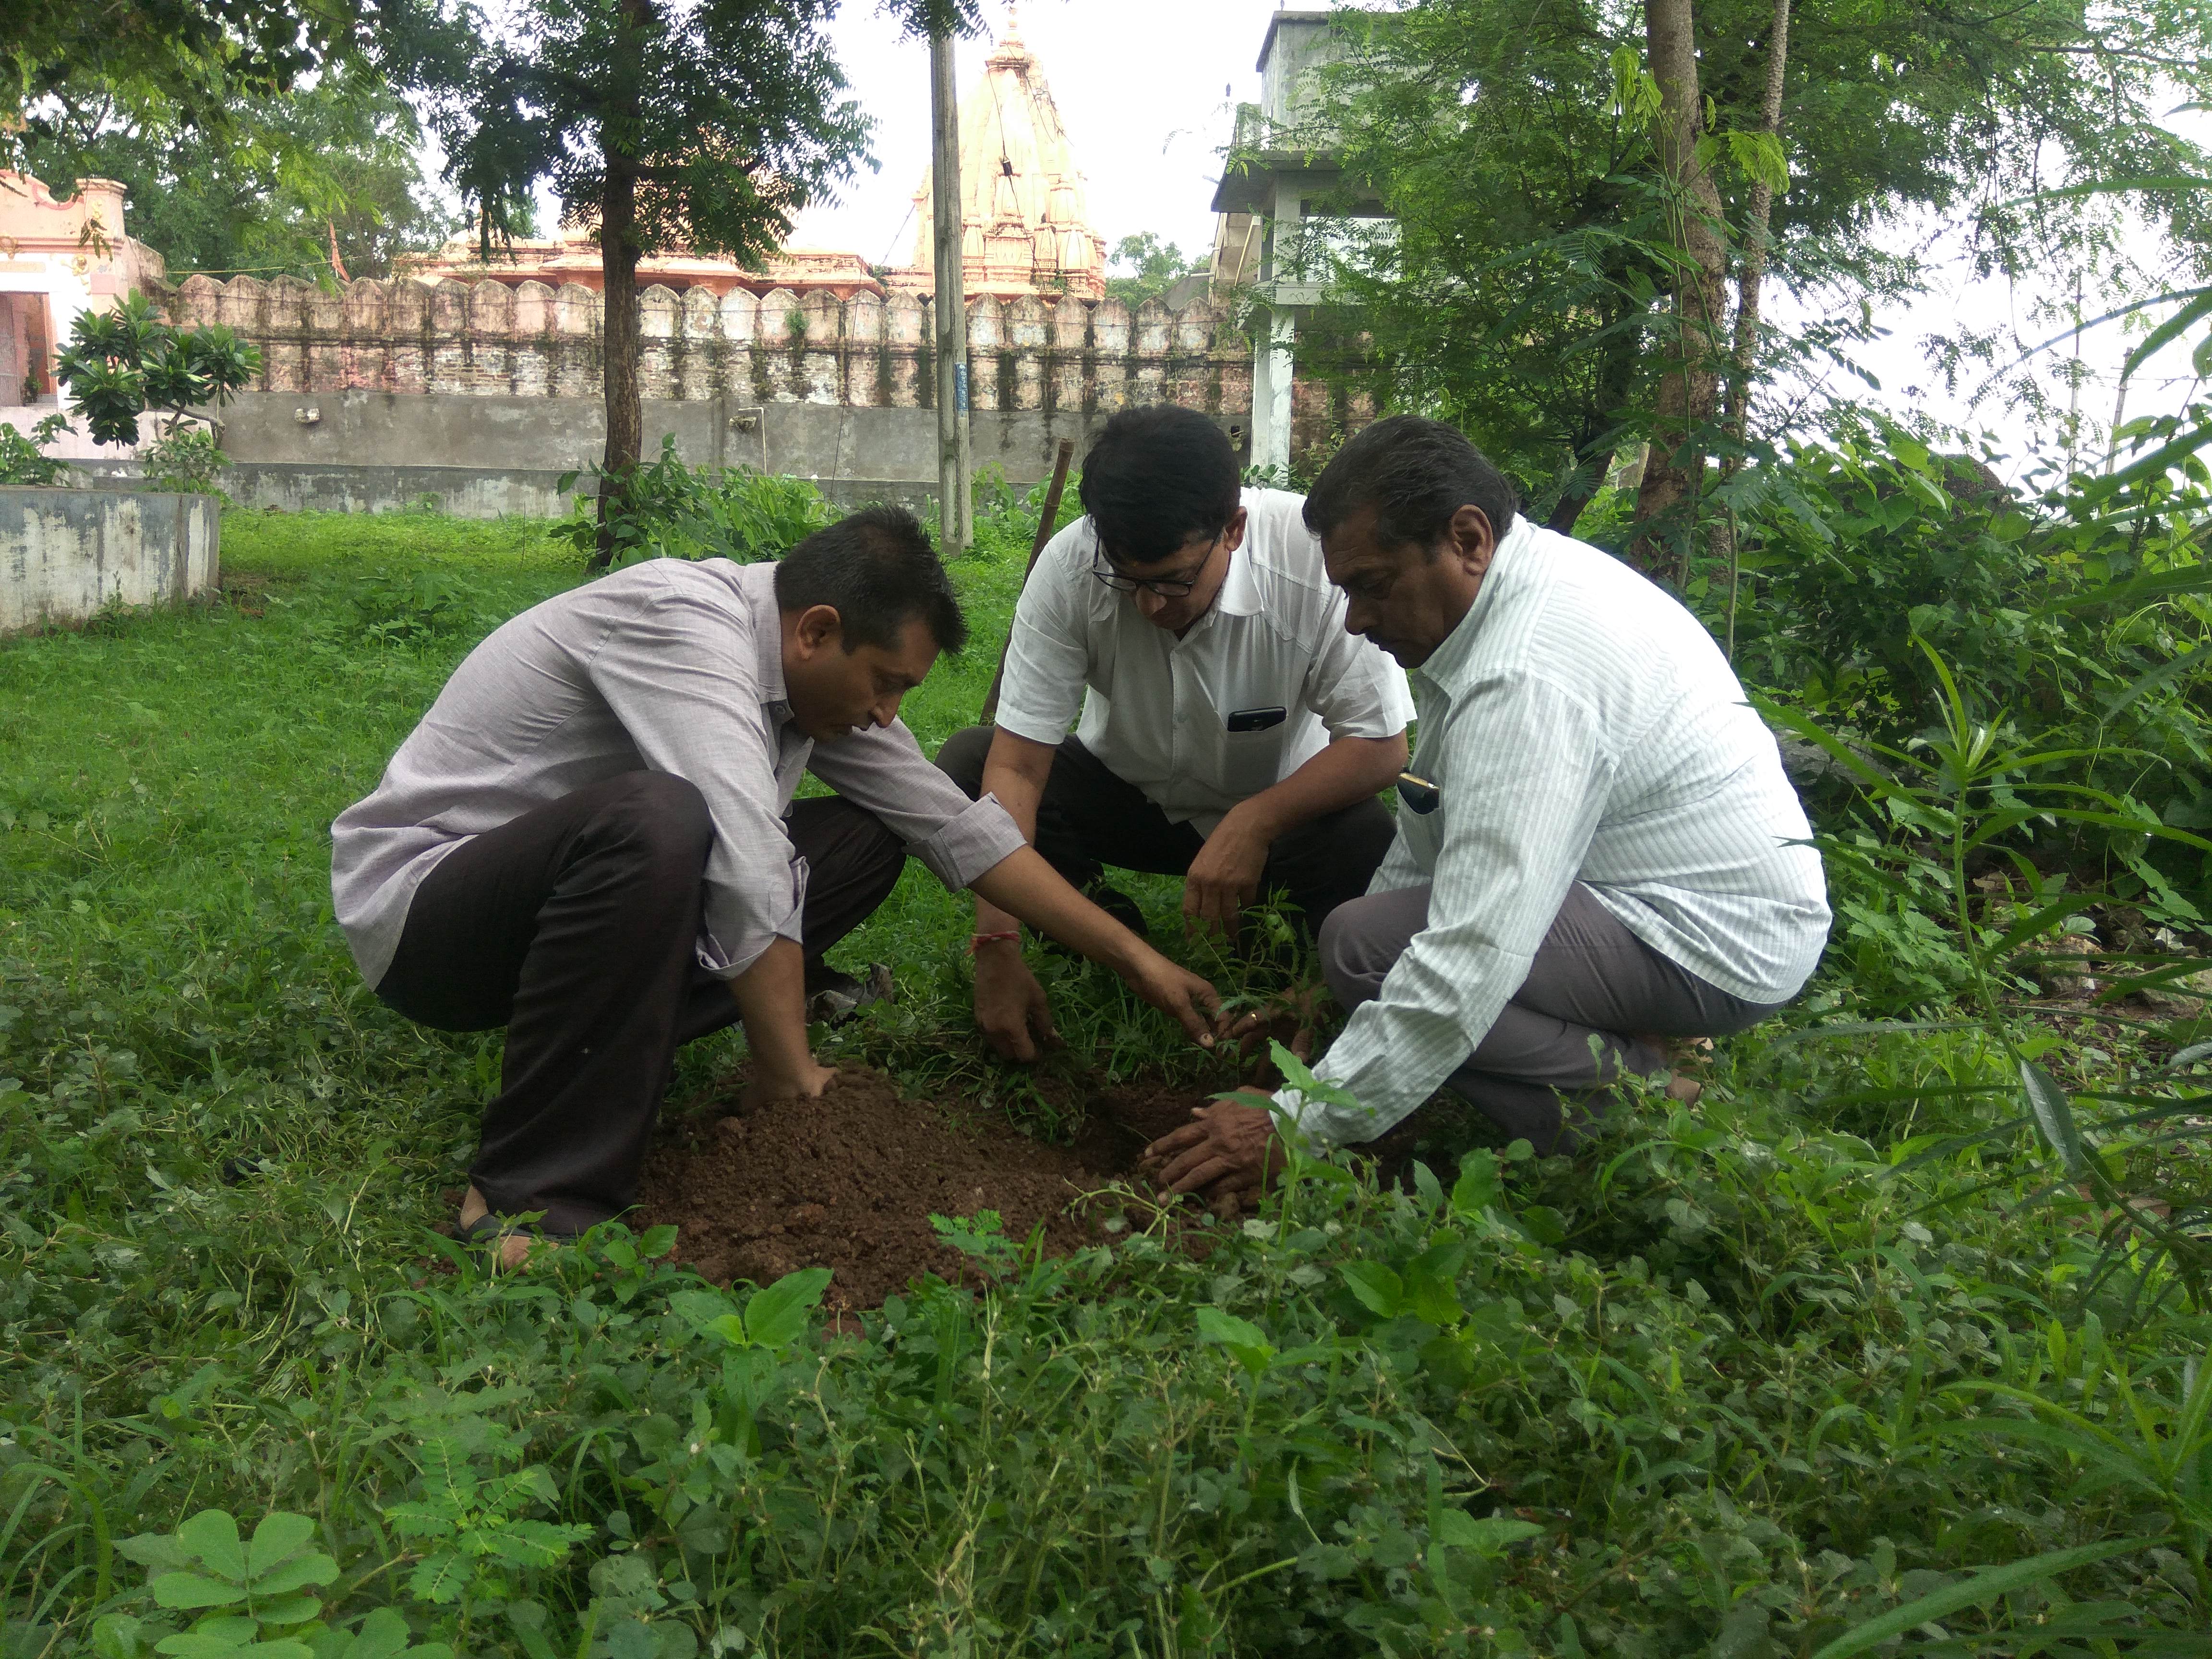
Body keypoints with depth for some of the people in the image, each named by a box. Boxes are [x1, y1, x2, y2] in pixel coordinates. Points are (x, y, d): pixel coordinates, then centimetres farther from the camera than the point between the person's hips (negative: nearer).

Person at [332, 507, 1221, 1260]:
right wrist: (792, 1084, -27)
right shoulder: (684, 620, -26)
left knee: (868, 839, 0)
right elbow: (747, 868, -34)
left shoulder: (817, 672, 0)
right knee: (657, 820, -39)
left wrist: (1136, 958, 2)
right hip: (417, 900, -8)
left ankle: (616, 1040, -4)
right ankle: (531, 1201, -27)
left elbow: (953, 824, 4)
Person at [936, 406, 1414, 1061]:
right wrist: (998, 949, -33)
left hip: (1272, 807, -1)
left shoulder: (1316, 558, -30)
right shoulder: (1071, 567, -26)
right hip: (1123, 793, 2)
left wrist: (1254, 823, -38)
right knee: (965, 764, -22)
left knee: (1364, 842, -34)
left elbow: (1381, 745, -23)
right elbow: (1016, 765, -26)